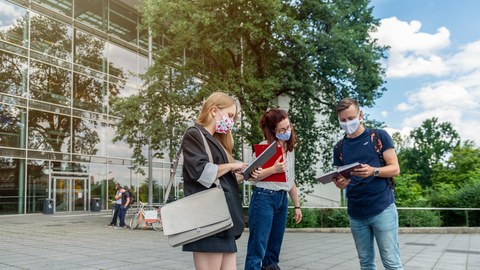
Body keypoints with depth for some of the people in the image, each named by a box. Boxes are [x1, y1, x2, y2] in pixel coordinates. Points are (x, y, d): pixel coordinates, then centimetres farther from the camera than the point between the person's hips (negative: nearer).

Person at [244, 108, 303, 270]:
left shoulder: (290, 148, 13)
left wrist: (297, 205, 19)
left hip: (282, 200, 7)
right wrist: (274, 169, -26)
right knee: (258, 248, -5)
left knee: (274, 248, 13)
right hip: (264, 199, -7)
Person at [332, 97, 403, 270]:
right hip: (356, 213, 4)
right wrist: (339, 183, -10)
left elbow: (395, 169, -3)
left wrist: (373, 171, -22)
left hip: (382, 209, -3)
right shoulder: (340, 147, 11)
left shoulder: (379, 136, 0)